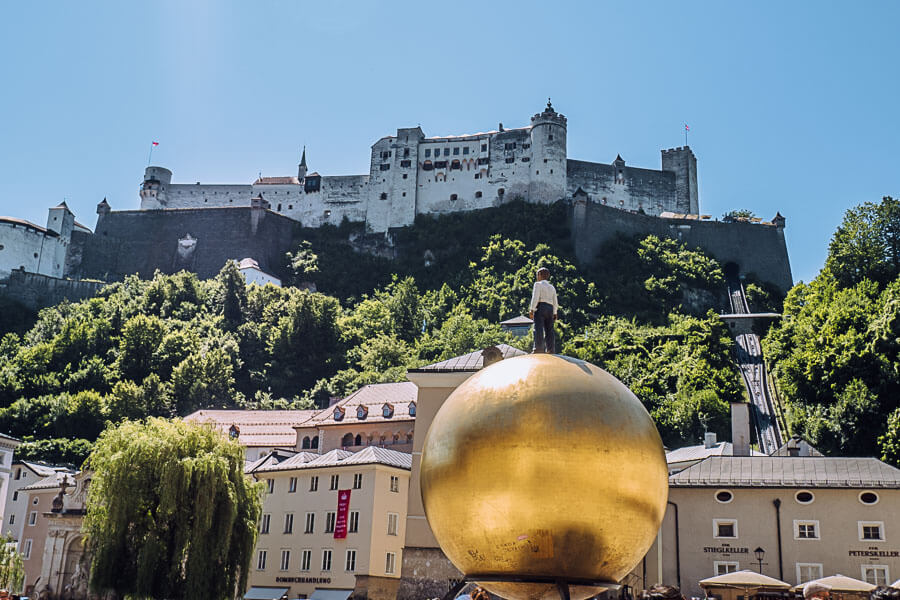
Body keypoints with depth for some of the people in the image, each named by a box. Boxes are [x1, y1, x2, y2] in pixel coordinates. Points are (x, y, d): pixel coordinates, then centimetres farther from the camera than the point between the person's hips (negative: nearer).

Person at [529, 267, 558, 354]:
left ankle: (539, 349, -26)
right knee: (549, 330, 2)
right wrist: (554, 313, 20)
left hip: (540, 307, -6)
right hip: (550, 309, 7)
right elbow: (555, 302, 17)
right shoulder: (552, 287, 21)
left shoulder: (538, 284, 2)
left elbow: (535, 298, -10)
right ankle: (550, 350, -6)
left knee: (538, 329, -14)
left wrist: (531, 310, -13)